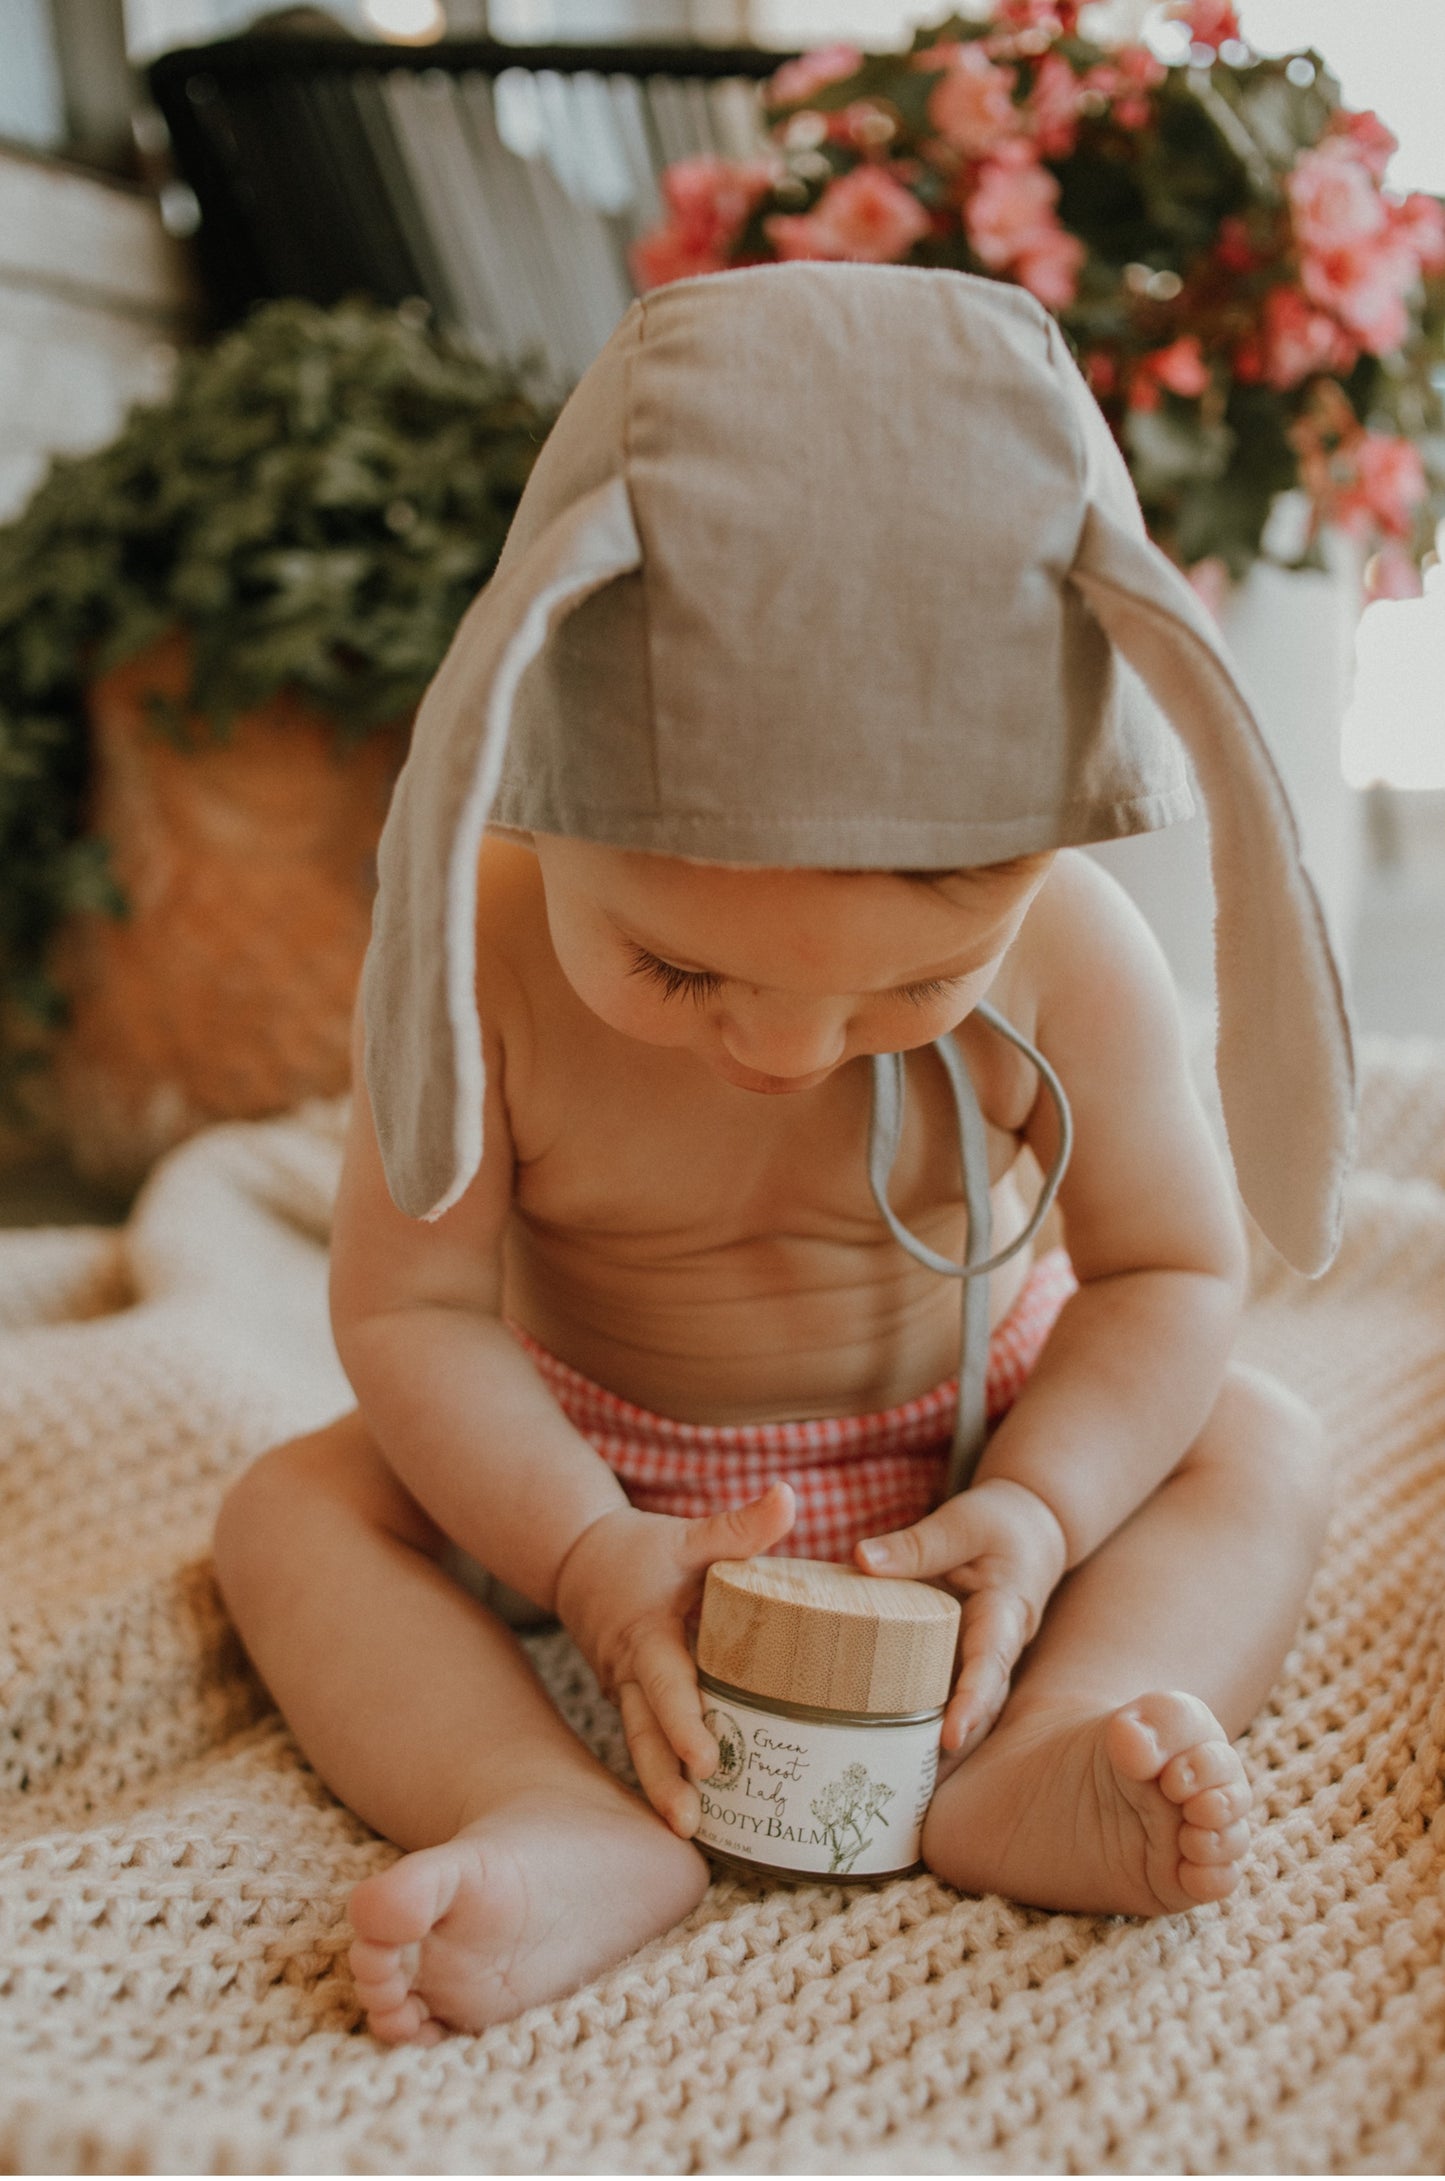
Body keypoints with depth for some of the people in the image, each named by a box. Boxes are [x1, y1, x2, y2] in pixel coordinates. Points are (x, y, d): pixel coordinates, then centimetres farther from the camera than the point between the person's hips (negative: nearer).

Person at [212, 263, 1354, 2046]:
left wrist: (1036, 1511, -28)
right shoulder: (480, 956, -28)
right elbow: (408, 1307, -21)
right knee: (289, 1511, -18)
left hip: (966, 1436, 1)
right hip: (601, 1461, 0)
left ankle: (1035, 1764, -36)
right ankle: (569, 1831, -35)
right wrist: (588, 1555, -31)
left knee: (1261, 1448, -17)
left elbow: (1172, 1265, -13)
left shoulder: (1063, 957, -26)